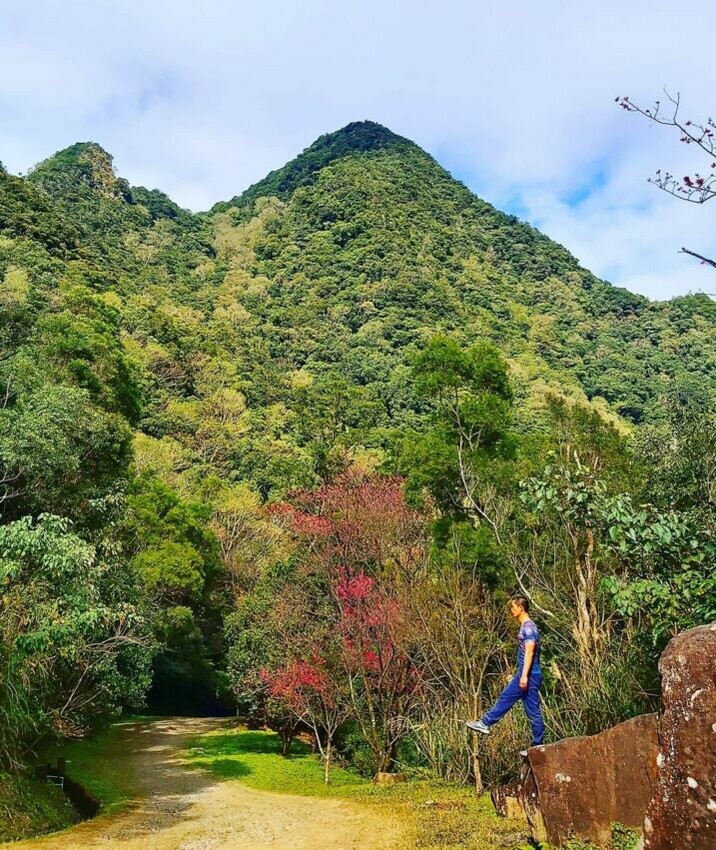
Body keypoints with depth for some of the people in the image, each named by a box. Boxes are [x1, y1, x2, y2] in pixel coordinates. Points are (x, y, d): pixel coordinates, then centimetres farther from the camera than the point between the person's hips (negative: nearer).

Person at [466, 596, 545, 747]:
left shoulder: (529, 627, -16)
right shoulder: (525, 626, 14)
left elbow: (530, 652, -24)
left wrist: (524, 676, -27)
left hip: (529, 675, -10)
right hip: (523, 674, 10)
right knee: (505, 698, 12)